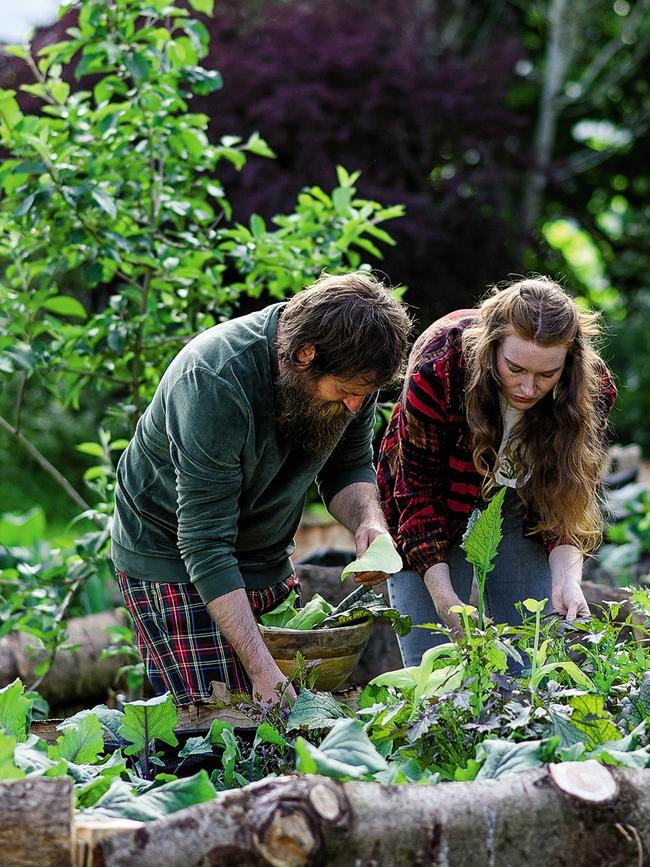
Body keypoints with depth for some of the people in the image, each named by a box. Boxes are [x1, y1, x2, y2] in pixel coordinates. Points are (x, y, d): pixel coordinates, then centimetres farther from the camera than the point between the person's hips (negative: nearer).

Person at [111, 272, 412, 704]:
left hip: (268, 556, 6)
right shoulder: (213, 381, -33)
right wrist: (262, 670, -37)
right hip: (174, 560, -6)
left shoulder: (350, 371, -13)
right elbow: (206, 545, -32)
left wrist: (369, 520, -20)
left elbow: (349, 466, 5)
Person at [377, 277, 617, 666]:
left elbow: (571, 502, -14)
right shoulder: (438, 366, -33)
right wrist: (444, 599, -32)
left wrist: (567, 580, -32)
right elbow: (417, 492, -25)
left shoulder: (592, 386, -24)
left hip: (520, 511, 2)